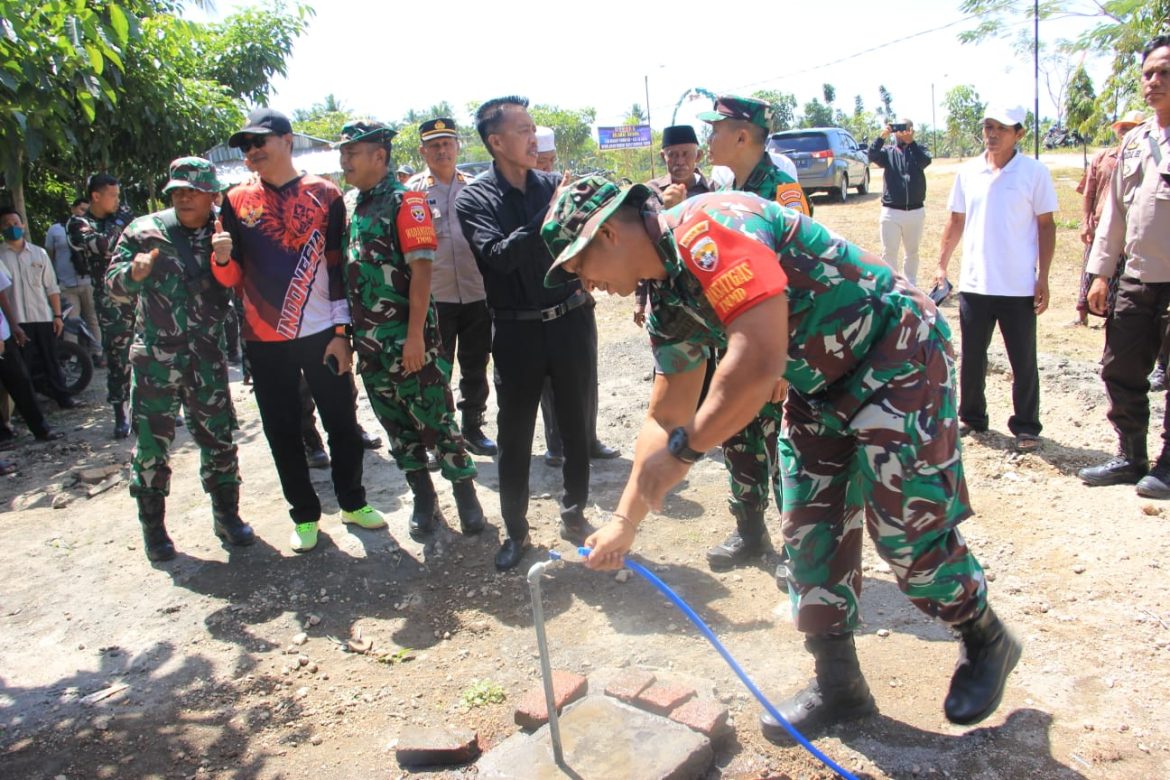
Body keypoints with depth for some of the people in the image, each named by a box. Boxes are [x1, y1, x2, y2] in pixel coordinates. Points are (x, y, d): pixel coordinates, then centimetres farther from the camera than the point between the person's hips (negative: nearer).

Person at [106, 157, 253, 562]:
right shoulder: (143, 231, 1)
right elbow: (113, 285, 0)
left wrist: (225, 260, -14)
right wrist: (135, 273, -23)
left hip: (208, 357, 1)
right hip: (154, 357, -1)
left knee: (219, 438, 7)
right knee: (152, 442, 4)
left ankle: (226, 516, 22)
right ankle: (153, 525, 18)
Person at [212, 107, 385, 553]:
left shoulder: (325, 195, 1)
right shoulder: (236, 201, 5)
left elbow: (339, 266, 0)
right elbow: (232, 278, 7)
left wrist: (341, 331, -4)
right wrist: (223, 257, -16)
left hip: (322, 334, -1)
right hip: (264, 340, 2)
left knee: (342, 423, 7)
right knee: (283, 432, 8)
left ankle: (352, 502, 26)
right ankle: (304, 515, 24)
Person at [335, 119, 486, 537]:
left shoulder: (404, 200, -9)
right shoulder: (348, 204, 11)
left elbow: (420, 269, -14)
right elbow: (347, 270, 15)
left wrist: (416, 335, -19)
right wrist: (346, 330, 11)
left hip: (407, 336, -6)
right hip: (368, 340, 7)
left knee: (435, 419, 1)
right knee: (396, 424, 13)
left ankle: (465, 494, 17)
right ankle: (423, 498, 27)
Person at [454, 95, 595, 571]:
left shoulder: (553, 185, 4)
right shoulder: (473, 199, -3)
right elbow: (499, 255, -19)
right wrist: (550, 215, -28)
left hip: (570, 321, 2)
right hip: (518, 331, -2)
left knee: (576, 427, 12)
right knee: (515, 437, 7)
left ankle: (574, 514, 31)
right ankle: (515, 531, 24)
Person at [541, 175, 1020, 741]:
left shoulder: (707, 228, -27)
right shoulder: (669, 299, 3)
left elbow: (758, 364, -36)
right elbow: (665, 417, 11)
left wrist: (682, 450, -24)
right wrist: (625, 521, 10)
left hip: (897, 360, -9)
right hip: (821, 390, 9)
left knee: (907, 532, -4)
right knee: (808, 533, 8)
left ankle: (986, 641, 26)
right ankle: (837, 684, 24)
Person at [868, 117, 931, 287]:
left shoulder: (918, 150, 7)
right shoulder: (888, 151, 6)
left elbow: (926, 161, -15)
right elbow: (872, 156, -15)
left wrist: (910, 141, -22)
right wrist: (881, 137, -28)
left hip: (916, 211, 1)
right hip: (891, 211, -1)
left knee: (912, 251, 13)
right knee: (889, 253, 0)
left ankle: (910, 285, 24)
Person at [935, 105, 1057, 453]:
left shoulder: (1034, 172, -4)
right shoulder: (968, 171, 5)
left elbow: (1046, 225, -2)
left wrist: (1043, 277, -7)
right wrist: (942, 265, 8)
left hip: (1019, 287, -3)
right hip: (973, 284, 3)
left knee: (1024, 362, 6)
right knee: (971, 358, 12)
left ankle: (1026, 426, 19)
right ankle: (971, 417, 28)